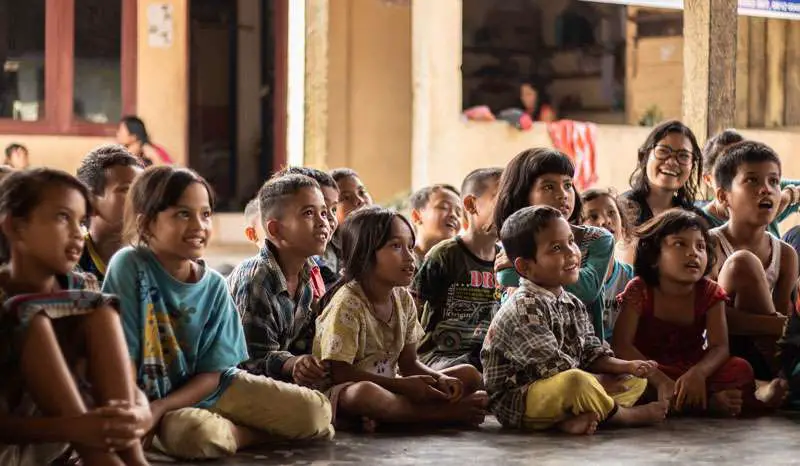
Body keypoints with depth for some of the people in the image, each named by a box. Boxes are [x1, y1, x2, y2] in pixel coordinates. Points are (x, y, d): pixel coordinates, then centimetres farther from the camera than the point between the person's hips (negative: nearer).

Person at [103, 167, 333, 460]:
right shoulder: (129, 267, -16)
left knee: (316, 412, -9)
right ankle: (271, 433, -8)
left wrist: (159, 409, -18)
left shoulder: (214, 286, -4)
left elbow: (211, 373, -4)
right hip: (149, 399, -4)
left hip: (208, 389, 4)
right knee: (200, 434, -37)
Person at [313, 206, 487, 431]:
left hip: (387, 386, 8)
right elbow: (340, 372, -19)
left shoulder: (403, 299, 5)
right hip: (341, 393, -8)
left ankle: (384, 417, -19)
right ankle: (449, 412, -24)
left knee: (469, 374, 0)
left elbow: (408, 362, 9)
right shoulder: (348, 303, -17)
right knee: (365, 393, -43)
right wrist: (402, 385, -21)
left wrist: (440, 379, -13)